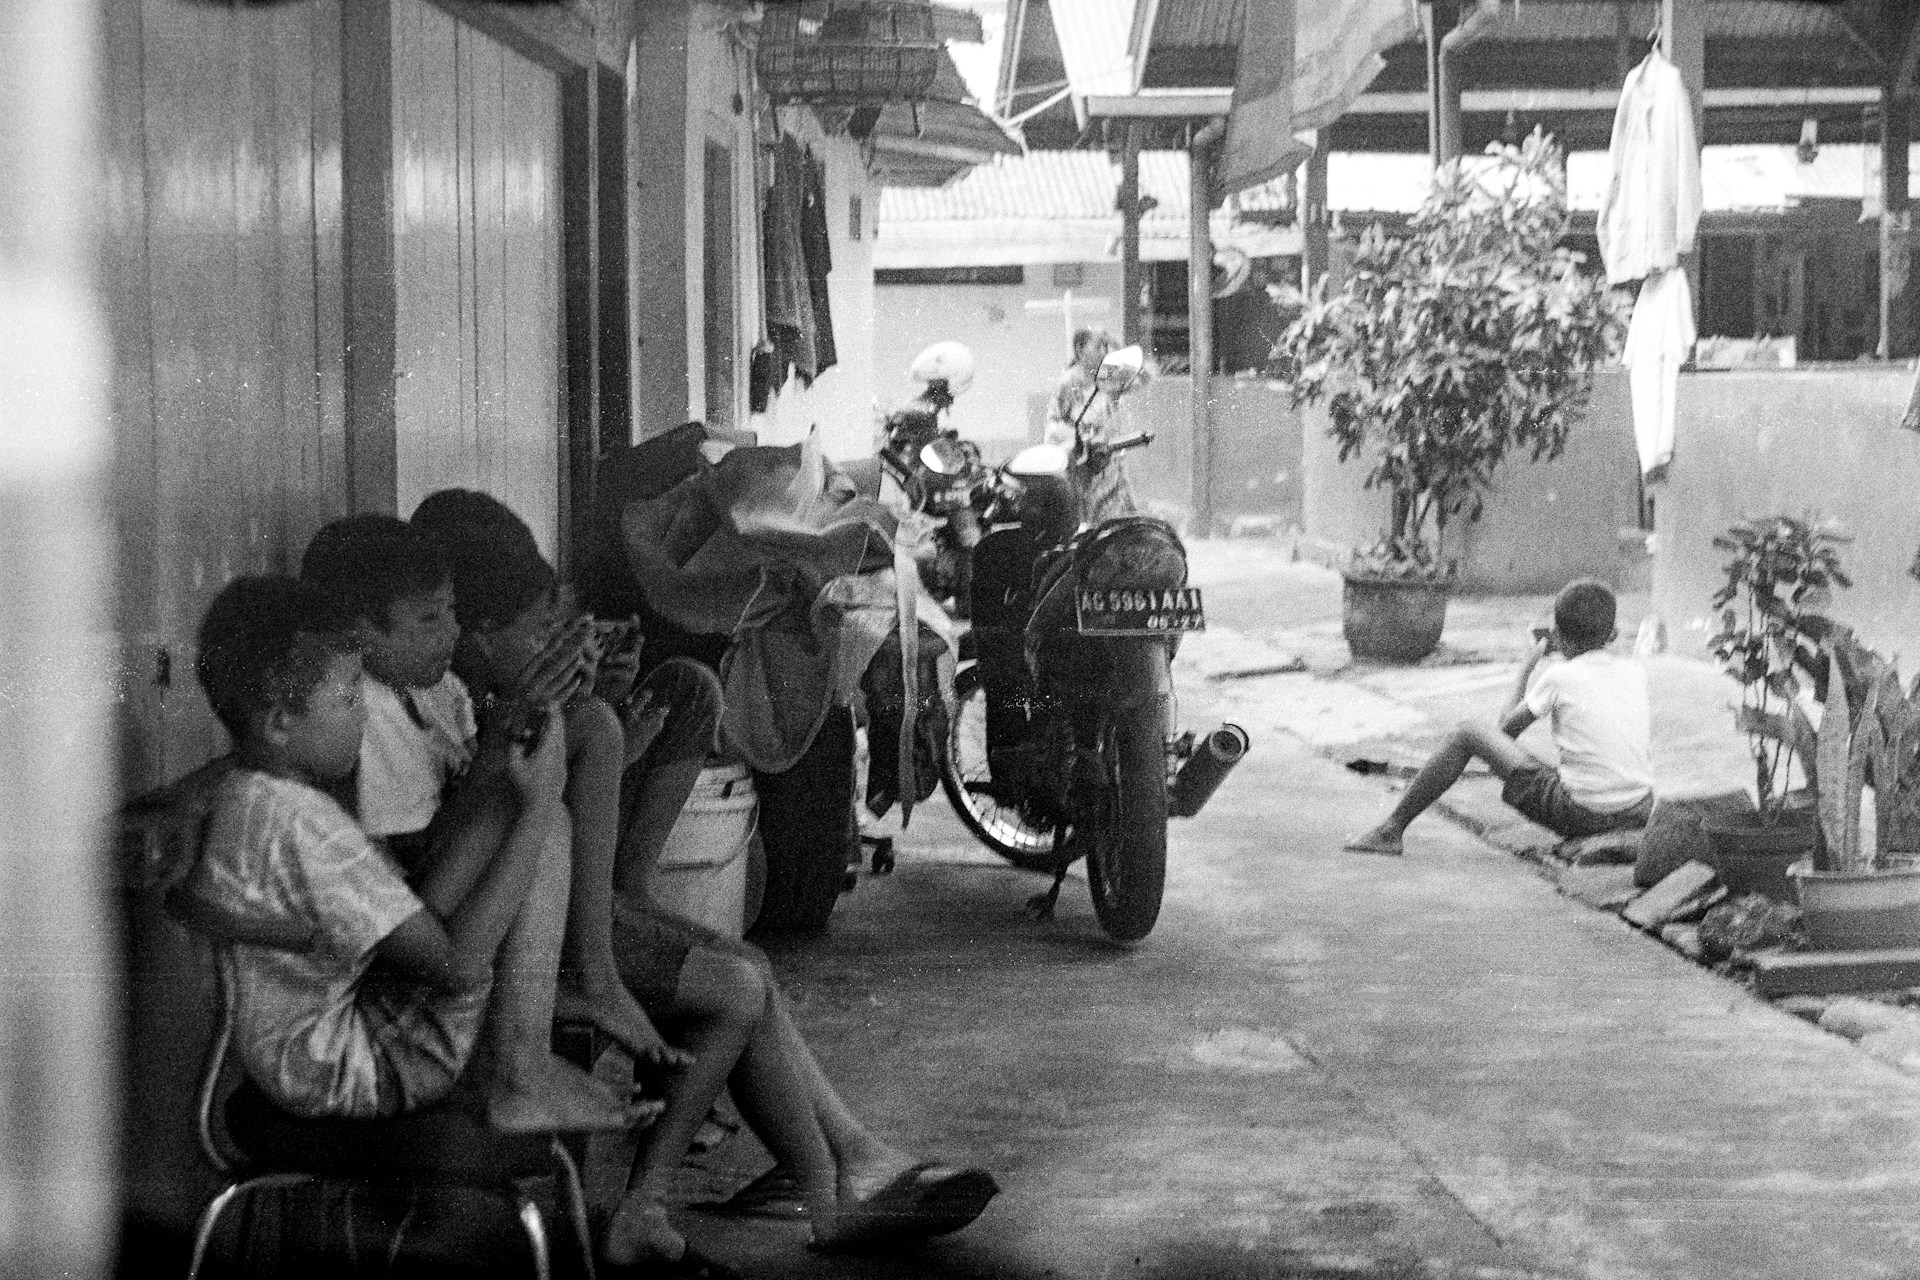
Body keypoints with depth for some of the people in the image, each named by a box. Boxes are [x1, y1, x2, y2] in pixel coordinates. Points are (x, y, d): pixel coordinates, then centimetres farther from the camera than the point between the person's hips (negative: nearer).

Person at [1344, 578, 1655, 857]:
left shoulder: (1559, 676, -5)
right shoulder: (1635, 672, 7)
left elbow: (1507, 727, 9)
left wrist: (1531, 662, 20)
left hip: (1580, 814, -5)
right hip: (1639, 812, 5)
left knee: (1469, 734, 6)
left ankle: (1392, 829, 13)